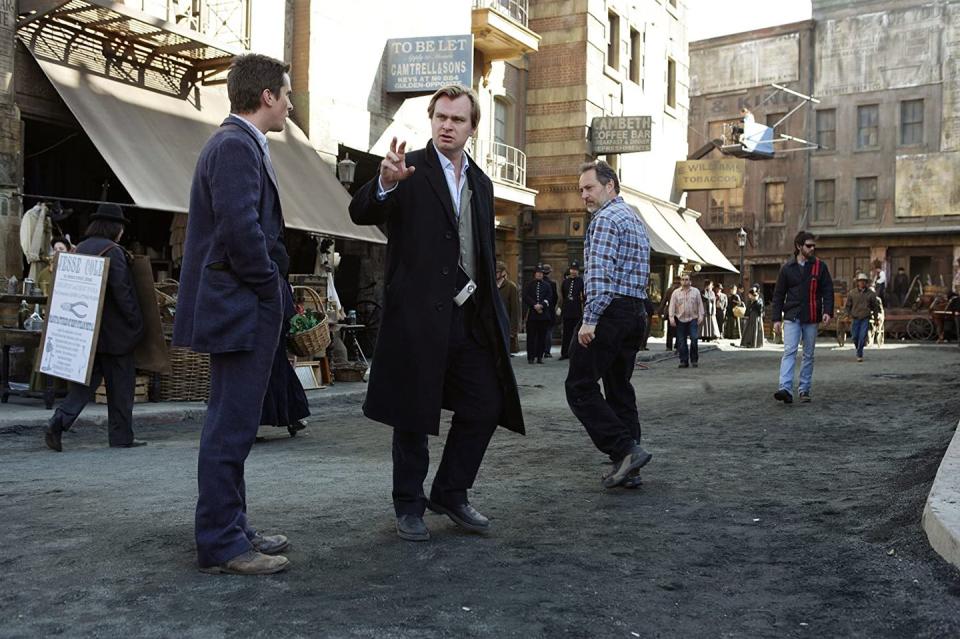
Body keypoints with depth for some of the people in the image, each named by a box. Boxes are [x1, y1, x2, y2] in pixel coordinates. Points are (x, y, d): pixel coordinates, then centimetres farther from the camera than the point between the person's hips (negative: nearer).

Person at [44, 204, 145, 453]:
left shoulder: (80, 248, 11)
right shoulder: (113, 251, -13)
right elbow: (122, 292, -19)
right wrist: (136, 324, -13)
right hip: (113, 330, -7)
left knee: (88, 378, 13)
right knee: (120, 381, 4)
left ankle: (59, 422, -4)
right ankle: (121, 436, 11)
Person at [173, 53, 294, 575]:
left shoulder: (236, 143, 18)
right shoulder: (236, 145, -14)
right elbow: (240, 228, -24)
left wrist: (267, 286, 14)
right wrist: (269, 286, -12)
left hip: (237, 308, 11)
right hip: (242, 310, -11)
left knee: (232, 424, 16)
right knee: (231, 425, -5)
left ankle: (230, 528, 26)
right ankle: (220, 545, 3)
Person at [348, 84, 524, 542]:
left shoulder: (481, 183, 15)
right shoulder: (410, 169, -3)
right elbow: (361, 213, -17)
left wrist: (495, 311, 14)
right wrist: (385, 183, -37)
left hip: (471, 316, 6)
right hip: (418, 315, -5)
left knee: (485, 407, 6)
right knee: (414, 415, 4)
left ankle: (451, 494, 24)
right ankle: (409, 507, 21)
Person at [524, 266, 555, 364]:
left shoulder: (547, 285, 11)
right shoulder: (529, 285, 9)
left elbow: (549, 298, 2)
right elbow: (526, 297, -2)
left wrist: (541, 305, -13)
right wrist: (535, 305, -13)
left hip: (544, 314, 1)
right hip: (531, 314, -1)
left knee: (542, 336, 2)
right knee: (531, 336, -2)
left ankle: (540, 357, 7)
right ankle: (531, 357, 1)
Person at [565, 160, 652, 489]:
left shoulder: (606, 218, -9)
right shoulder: (635, 218, 22)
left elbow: (600, 273, -19)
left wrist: (589, 319, -21)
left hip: (610, 311, -10)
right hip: (636, 311, 10)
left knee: (580, 387, -6)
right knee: (620, 389, 11)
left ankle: (626, 450, -13)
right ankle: (628, 468, 11)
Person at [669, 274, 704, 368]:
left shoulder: (696, 291, 7)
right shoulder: (676, 293, 7)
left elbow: (700, 304, 7)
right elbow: (672, 306, 4)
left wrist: (700, 316, -1)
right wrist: (671, 317, -4)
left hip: (693, 319, -1)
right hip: (680, 320, 1)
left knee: (694, 339, -11)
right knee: (681, 342, 1)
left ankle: (694, 360, 2)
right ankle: (684, 361, 8)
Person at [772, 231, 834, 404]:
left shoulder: (820, 266, 4)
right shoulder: (787, 268, 3)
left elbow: (828, 290, 3)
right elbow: (778, 295, 6)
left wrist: (827, 311, -11)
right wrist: (777, 318, 1)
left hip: (811, 318, 1)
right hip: (792, 318, -1)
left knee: (809, 355, 8)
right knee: (789, 352, -12)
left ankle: (804, 389, 16)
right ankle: (786, 389, -20)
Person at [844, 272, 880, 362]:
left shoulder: (871, 293, 2)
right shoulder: (852, 293, 2)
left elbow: (876, 306, 13)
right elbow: (847, 306, 10)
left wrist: (875, 317, 12)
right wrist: (849, 315, 1)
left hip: (866, 319, -1)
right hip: (855, 318, 1)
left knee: (862, 337, -10)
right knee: (855, 337, 4)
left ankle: (859, 355, -4)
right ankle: (858, 350, 30)